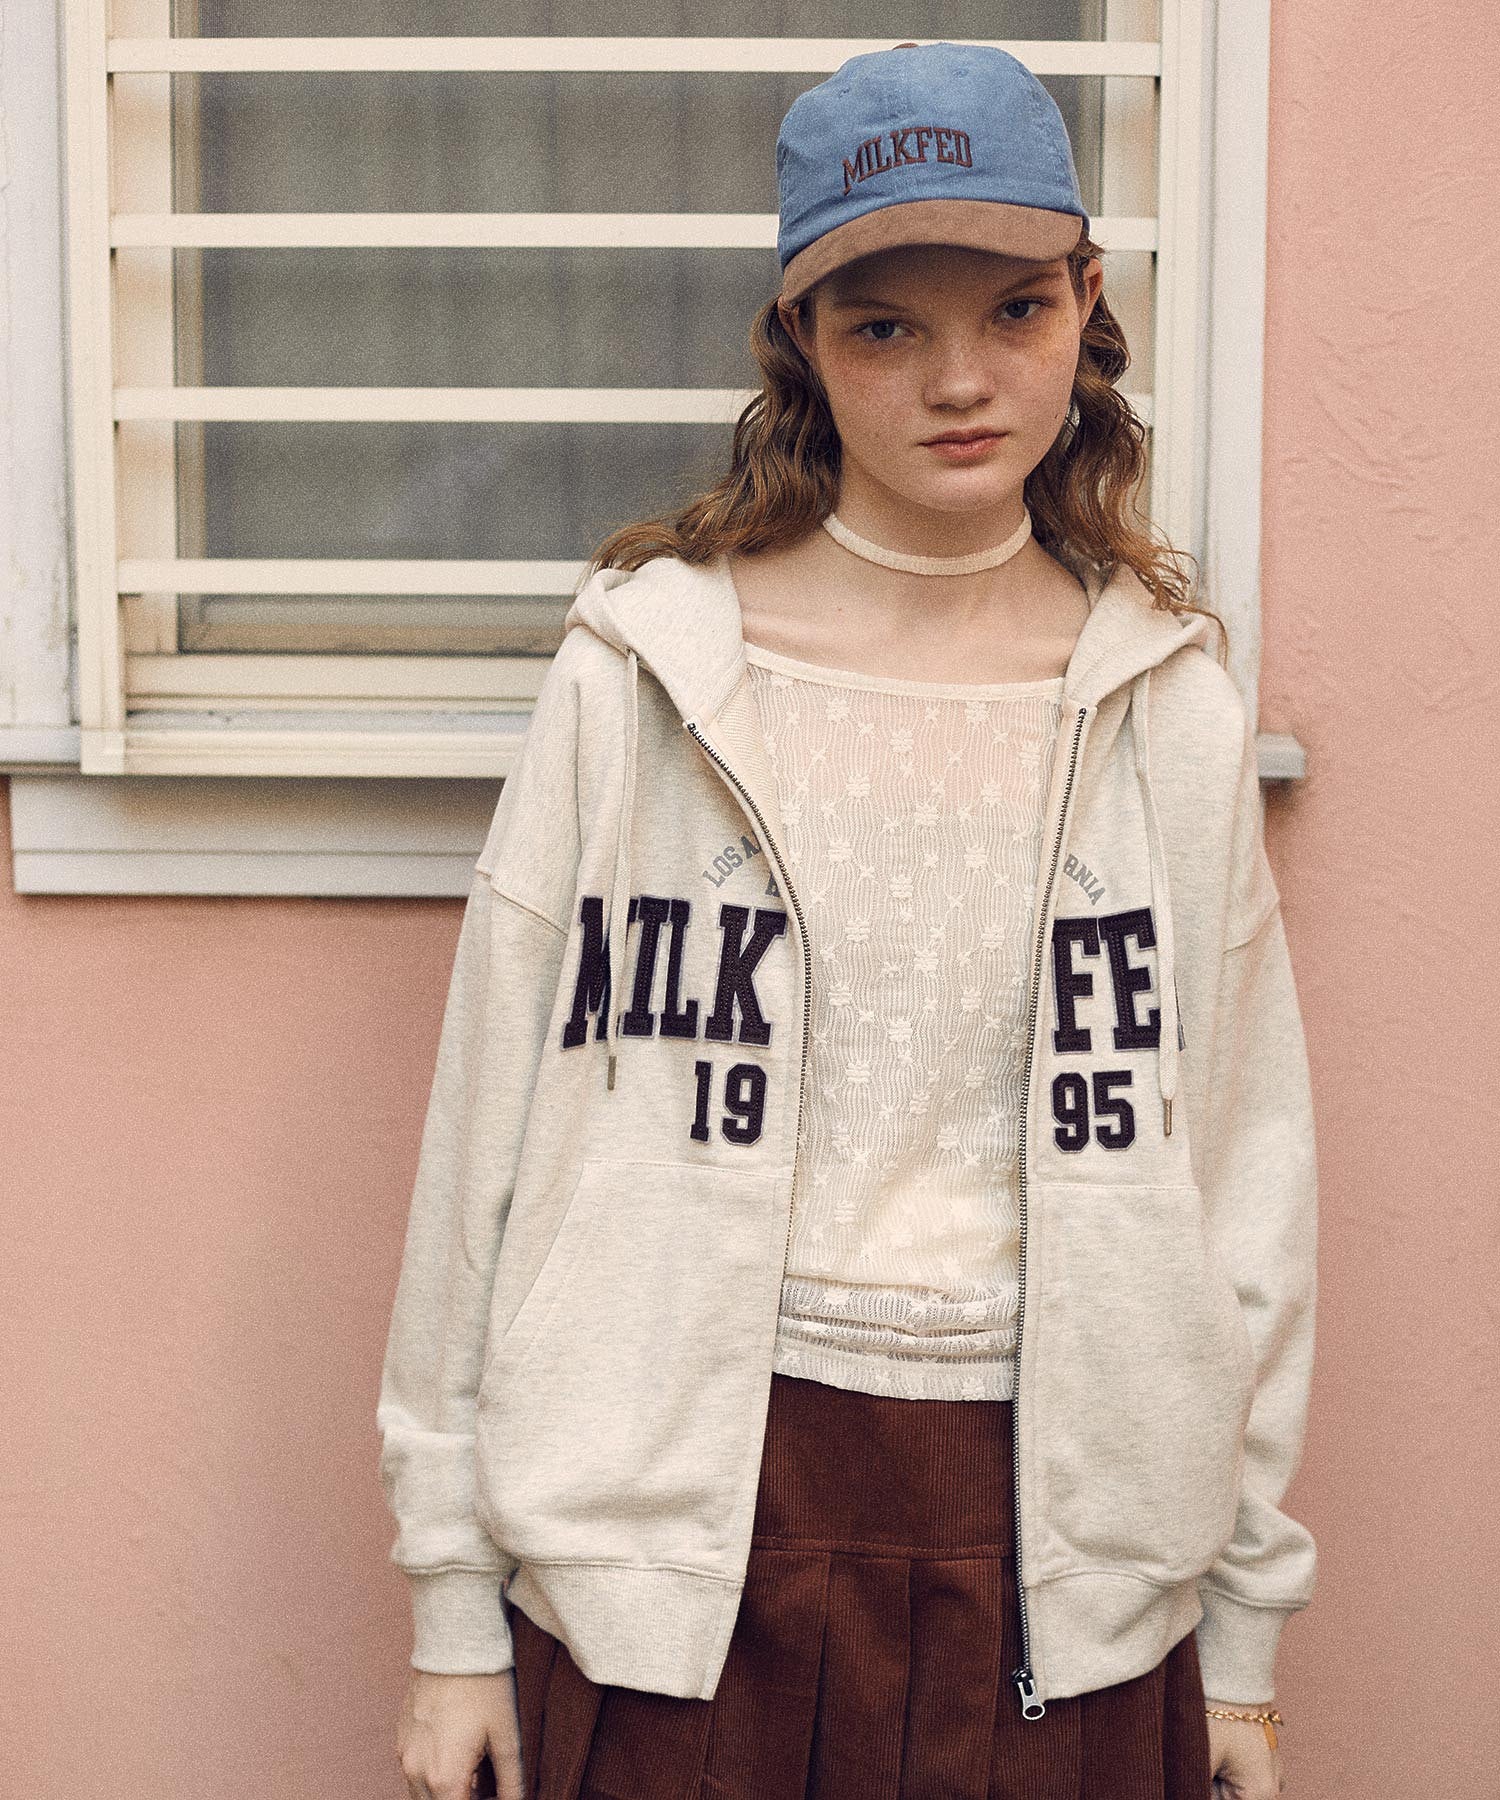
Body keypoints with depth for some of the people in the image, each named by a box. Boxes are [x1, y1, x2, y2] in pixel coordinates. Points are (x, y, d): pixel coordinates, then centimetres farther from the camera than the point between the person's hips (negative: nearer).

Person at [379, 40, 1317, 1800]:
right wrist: (453, 1599, 0)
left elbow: (1246, 1165, 6)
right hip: (683, 1522, -1)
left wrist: (1245, 1622, 8)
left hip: (1057, 1544, 2)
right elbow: (492, 1129, -2)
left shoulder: (1170, 712, 1)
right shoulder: (641, 678, -4)